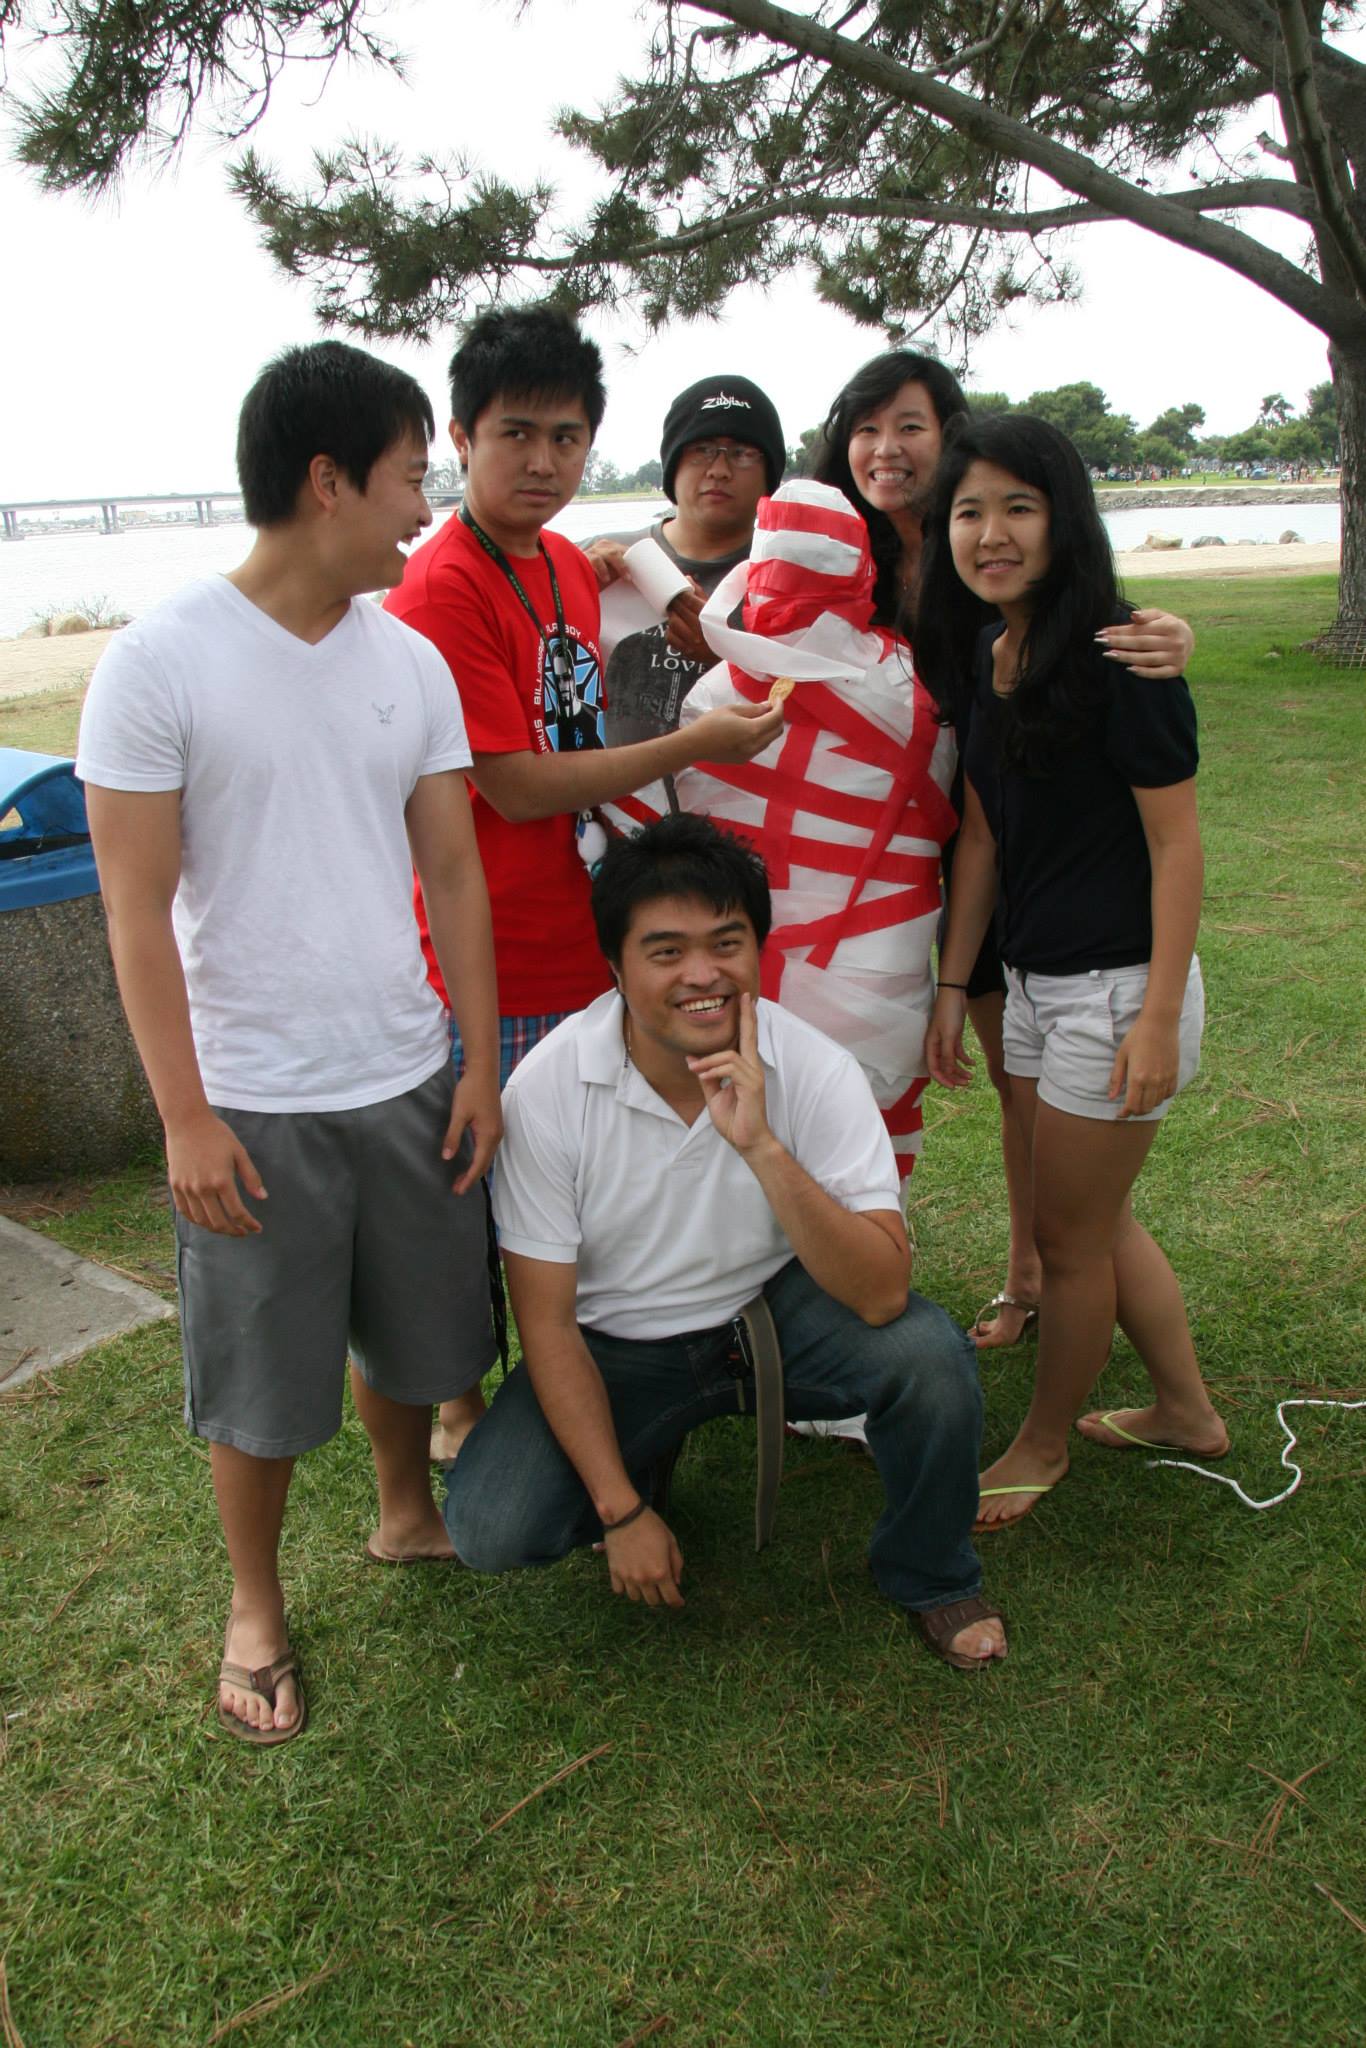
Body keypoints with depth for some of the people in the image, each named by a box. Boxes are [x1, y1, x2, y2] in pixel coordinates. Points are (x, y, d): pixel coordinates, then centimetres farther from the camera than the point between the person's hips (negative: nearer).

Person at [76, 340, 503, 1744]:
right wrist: (185, 1115, -13)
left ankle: (406, 1513, 46)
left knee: (413, 1333, 19)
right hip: (252, 1101, -4)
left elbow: (454, 872, 6)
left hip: (409, 1079, 5)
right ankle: (255, 1606, 35)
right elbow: (138, 911, -11)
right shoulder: (161, 662, -11)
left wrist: (481, 1065, 3)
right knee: (261, 1383, 10)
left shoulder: (410, 660, 3)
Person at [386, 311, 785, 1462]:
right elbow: (515, 786, -19)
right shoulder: (441, 587, -16)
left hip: (585, 943, 8)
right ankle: (460, 1409, 28)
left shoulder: (571, 565, 11)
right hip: (494, 966, -8)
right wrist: (696, 745, -15)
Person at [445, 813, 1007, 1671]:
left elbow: (882, 1294, -28)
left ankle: (930, 1578, 4)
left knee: (929, 1355, -28)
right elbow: (547, 1322, -14)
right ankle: (638, 1466, 16)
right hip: (618, 1344, 0)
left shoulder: (816, 1071, -20)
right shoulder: (546, 1088, -21)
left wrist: (762, 1148, -40)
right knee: (490, 1529, -21)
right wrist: (622, 1511, -16)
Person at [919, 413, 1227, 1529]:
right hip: (1035, 983, 8)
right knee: (1098, 1219, 20)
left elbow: (1177, 842, -17)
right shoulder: (979, 651, 5)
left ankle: (1042, 1445, 31)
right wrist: (953, 986, 8)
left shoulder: (1116, 655, -18)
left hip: (1117, 989, -8)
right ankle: (1186, 1410, 41)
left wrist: (1159, 1018, -19)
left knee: (1072, 1235, 8)